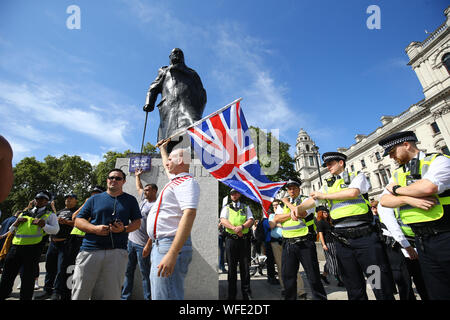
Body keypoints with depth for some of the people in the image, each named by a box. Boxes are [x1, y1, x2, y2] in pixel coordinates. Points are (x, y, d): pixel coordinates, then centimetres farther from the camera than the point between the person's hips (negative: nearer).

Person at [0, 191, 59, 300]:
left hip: (33, 248, -4)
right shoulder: (24, 213, 23)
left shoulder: (50, 215, 10)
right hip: (16, 246, 4)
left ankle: (25, 297, 14)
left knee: (27, 277, 2)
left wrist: (43, 225, -15)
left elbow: (55, 230, 0)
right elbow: (11, 229, 25)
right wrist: (16, 222, 5)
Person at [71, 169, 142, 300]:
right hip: (90, 250, 1)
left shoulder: (130, 200, 11)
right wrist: (95, 229, -8)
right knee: (80, 293, 4)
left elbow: (137, 222, 10)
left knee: (112, 294, 5)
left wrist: (124, 229, -10)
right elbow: (78, 221, 10)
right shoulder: (95, 199, 12)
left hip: (117, 252, 0)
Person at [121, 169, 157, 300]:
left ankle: (148, 297, 13)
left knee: (145, 273, 2)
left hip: (142, 244, -8)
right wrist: (137, 176, 37)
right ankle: (125, 297, 26)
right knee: (128, 271, 15)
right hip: (131, 240, 8)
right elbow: (138, 188, 31)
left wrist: (148, 245, -22)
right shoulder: (144, 200, 10)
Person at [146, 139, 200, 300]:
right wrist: (162, 148, 55)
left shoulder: (187, 182, -12)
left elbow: (189, 215, -25)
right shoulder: (176, 180, 19)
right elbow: (167, 168, 43)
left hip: (171, 245, -11)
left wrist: (172, 253, -31)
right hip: (159, 244, 11)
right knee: (158, 293, 19)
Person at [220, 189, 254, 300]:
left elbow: (251, 220, 3)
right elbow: (223, 220, -3)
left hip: (244, 240, 1)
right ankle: (231, 294, 17)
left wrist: (242, 226, -16)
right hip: (231, 239, 0)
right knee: (232, 267, 6)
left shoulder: (246, 207, 15)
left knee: (245, 267, 4)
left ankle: (246, 293, 16)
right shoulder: (226, 207, 11)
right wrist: (234, 228, -17)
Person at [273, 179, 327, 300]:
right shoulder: (283, 204, 13)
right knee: (288, 276, 12)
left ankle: (320, 297, 24)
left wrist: (287, 202, -5)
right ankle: (290, 297, 30)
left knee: (313, 276, 6)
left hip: (305, 243, -3)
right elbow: (276, 219, -1)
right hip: (288, 244, 4)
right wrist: (291, 213, -12)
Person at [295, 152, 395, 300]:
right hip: (342, 240, 4)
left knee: (381, 287, 1)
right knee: (354, 288, 14)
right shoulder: (327, 185, 17)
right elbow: (313, 200, 5)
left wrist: (324, 196, -5)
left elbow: (352, 192, -13)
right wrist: (300, 207, -16)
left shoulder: (357, 176, 7)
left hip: (365, 236, -4)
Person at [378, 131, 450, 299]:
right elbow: (384, 200, 2)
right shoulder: (398, 173, 11)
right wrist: (409, 199, -16)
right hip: (422, 241, 6)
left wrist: (397, 190, -10)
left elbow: (428, 187, -26)